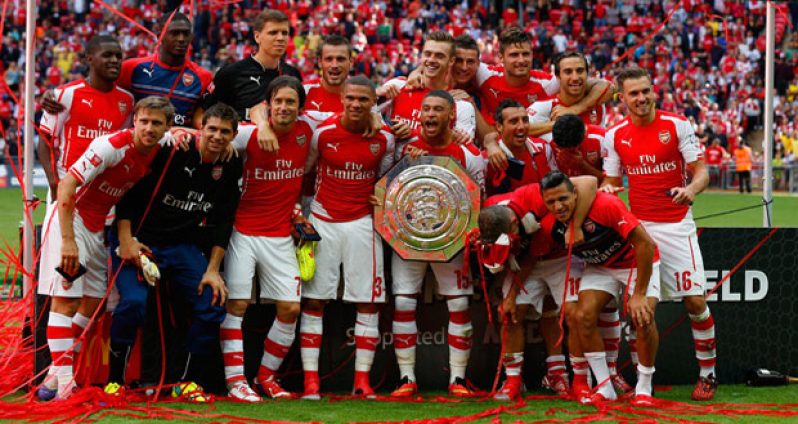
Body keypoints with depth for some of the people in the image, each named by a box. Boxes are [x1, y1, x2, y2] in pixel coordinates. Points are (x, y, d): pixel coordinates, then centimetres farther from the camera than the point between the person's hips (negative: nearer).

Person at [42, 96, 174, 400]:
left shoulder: (161, 147, -3)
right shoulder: (112, 145, -24)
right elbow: (66, 186, -27)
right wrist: (68, 240, -31)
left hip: (99, 227, 8)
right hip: (71, 219, -8)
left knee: (93, 303, 7)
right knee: (65, 299, -14)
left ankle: (59, 372, 17)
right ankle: (63, 383, -20)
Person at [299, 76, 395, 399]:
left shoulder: (384, 139, 0)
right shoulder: (322, 132, -6)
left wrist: (384, 198, -3)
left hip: (362, 223, 2)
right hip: (323, 221, -1)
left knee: (368, 302, -1)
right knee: (314, 300, -2)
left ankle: (362, 379, 5)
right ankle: (310, 379, 1)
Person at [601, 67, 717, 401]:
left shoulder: (677, 126, -2)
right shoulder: (615, 135, 5)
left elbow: (701, 170, -3)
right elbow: (611, 181, 12)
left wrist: (690, 189, -24)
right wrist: (605, 189, -11)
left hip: (676, 225, -2)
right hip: (636, 226, 2)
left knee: (695, 300, -7)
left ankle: (708, 373, 6)